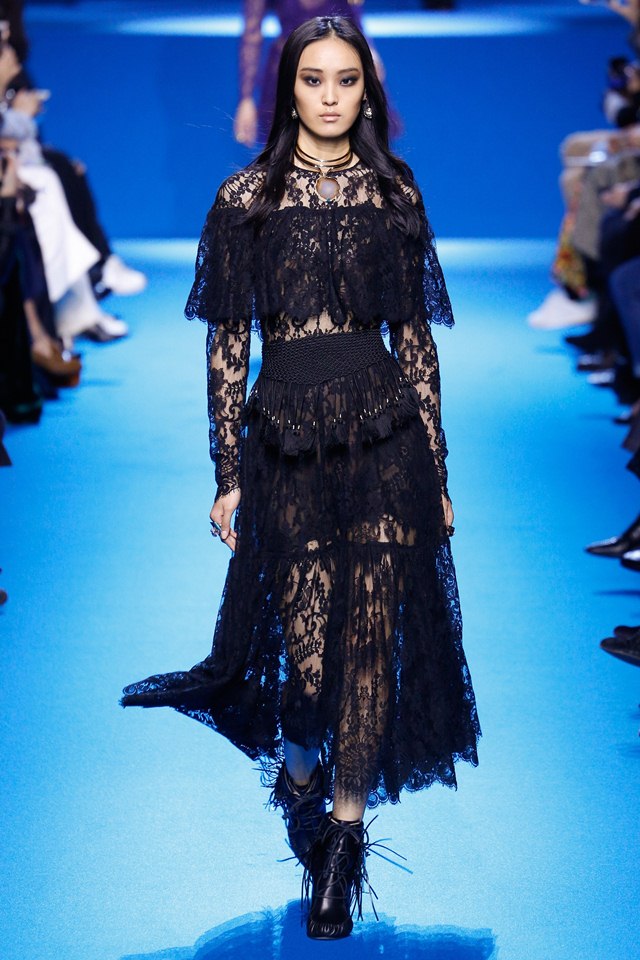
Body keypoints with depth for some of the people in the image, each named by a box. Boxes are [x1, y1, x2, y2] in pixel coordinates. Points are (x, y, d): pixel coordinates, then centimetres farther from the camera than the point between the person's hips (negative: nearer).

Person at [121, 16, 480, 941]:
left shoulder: (395, 193, 6)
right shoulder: (246, 197, 2)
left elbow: (416, 336, 8)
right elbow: (227, 344, 2)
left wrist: (437, 470, 6)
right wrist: (228, 474, -1)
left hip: (386, 437, 1)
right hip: (287, 439, -1)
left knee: (371, 638, -2)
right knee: (309, 647, 0)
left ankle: (344, 831, 9)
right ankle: (298, 767, 33)